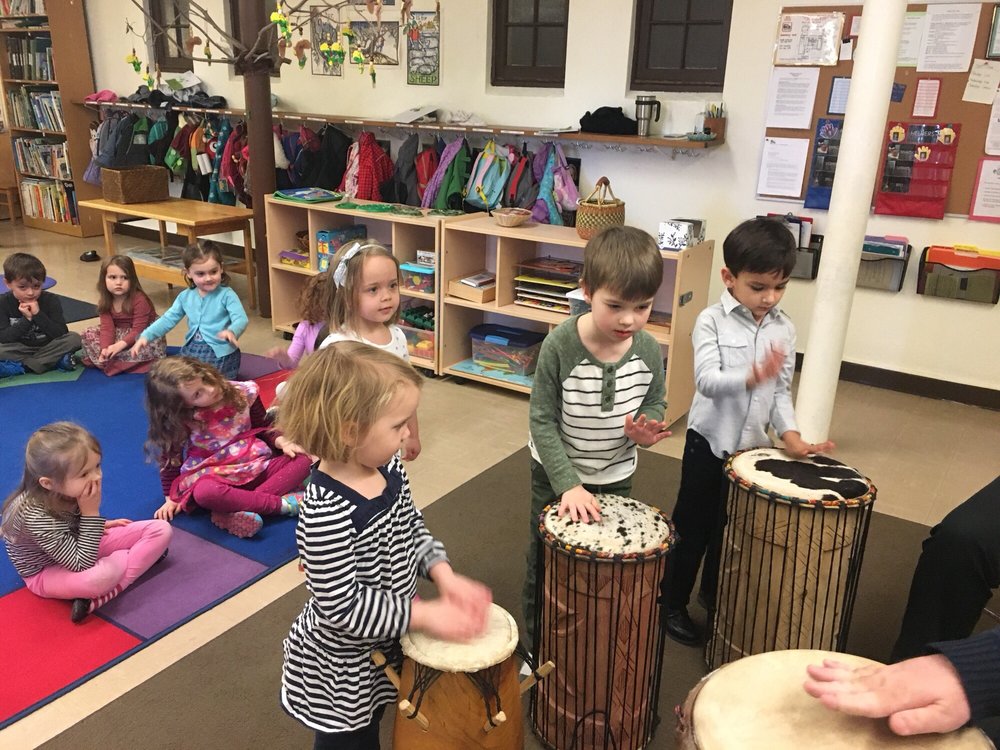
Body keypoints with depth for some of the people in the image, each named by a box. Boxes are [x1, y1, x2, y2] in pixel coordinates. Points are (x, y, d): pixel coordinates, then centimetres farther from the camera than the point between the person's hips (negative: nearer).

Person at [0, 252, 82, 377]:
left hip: (48, 347, 1)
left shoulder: (50, 300, -10)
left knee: (74, 338, -25)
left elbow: (61, 333, -18)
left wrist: (38, 314, -28)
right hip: (21, 350, -1)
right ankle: (56, 360, -24)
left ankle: (18, 366, -22)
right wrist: (26, 319, -26)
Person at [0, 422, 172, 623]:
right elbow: (82, 564, -30)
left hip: (80, 547, 8)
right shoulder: (36, 516, -33)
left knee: (161, 530, -9)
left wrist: (98, 525, -1)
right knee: (104, 575, -43)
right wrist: (91, 513, -32)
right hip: (47, 572, -8)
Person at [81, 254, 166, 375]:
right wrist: (105, 349, -31)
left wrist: (119, 345, -38)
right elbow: (107, 327, -14)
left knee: (153, 347, -38)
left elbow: (138, 330, -27)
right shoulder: (105, 300, -8)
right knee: (89, 334, -6)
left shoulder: (139, 300, -25)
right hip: (120, 334, 6)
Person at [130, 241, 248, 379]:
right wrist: (146, 336, -1)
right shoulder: (185, 296, 8)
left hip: (220, 352, -6)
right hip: (192, 349, 6)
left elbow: (241, 319, -22)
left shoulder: (226, 295, -9)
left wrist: (232, 332, -46)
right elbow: (168, 319, 13)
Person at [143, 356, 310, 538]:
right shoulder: (181, 421, -9)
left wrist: (280, 440, -7)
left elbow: (262, 427, 11)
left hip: (257, 466, 4)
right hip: (215, 475, -4)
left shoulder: (244, 394, -3)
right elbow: (170, 459, 3)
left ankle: (242, 510, -33)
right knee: (204, 492, -39)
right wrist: (171, 497, 1)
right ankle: (282, 503, -31)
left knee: (301, 460, -19)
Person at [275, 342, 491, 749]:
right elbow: (342, 607, -31)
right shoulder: (325, 512, -36)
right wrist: (424, 614, -25)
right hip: (340, 667, -7)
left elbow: (412, 528, 5)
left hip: (383, 647, 7)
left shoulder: (388, 469, -11)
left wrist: (443, 575, -11)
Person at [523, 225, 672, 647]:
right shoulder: (560, 346, -25)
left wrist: (645, 427, -20)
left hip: (616, 477, 3)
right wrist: (568, 485, -25)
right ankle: (536, 648, 38)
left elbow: (654, 403, 3)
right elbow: (542, 421, -19)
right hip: (556, 475, -2)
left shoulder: (648, 350, -14)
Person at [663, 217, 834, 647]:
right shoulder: (711, 322, -14)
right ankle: (673, 603, 27)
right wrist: (751, 377, -46)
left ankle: (714, 595, 41)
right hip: (709, 442, -4)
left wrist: (789, 434, -11)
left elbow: (782, 391, 5)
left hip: (753, 446, 4)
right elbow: (706, 381, -27)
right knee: (692, 528, 9)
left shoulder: (784, 330, 0)